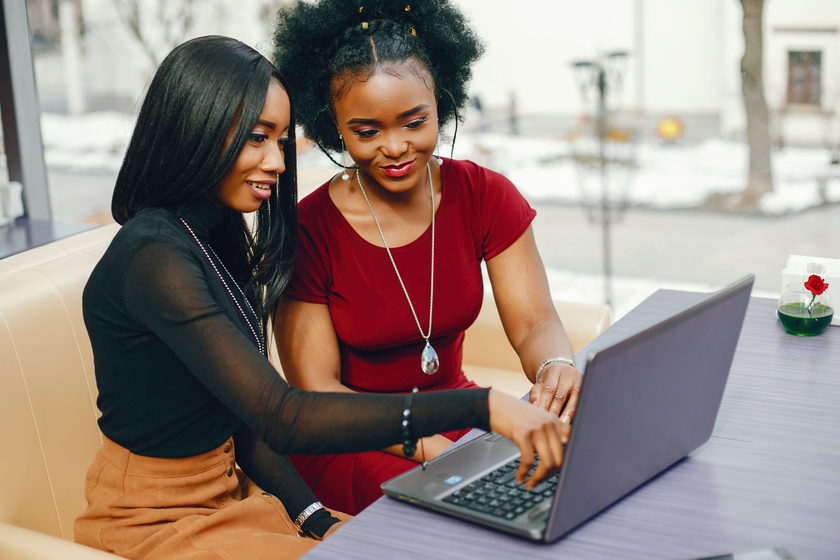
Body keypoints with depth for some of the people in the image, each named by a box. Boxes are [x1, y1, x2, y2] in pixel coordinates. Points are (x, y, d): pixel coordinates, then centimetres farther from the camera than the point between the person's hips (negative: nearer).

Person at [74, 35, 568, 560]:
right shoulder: (155, 258, -23)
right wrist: (480, 407, -39)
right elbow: (282, 418, -33)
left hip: (229, 491, 8)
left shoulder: (221, 236, 7)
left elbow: (245, 412, 8)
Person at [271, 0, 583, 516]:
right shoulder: (308, 231, -15)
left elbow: (535, 321, -6)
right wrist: (432, 451, -29)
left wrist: (556, 367, -33)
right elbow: (317, 390, -14)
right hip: (349, 444, -4)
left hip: (457, 410, 4)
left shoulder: (485, 196, -4)